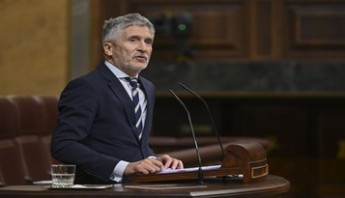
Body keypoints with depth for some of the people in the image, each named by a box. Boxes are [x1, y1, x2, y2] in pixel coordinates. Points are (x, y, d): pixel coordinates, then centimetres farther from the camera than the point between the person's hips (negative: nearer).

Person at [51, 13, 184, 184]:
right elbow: (63, 145, -16)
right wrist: (124, 167, -23)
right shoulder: (85, 87, -7)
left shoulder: (147, 88, 18)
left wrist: (153, 160, 2)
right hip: (101, 190, -8)